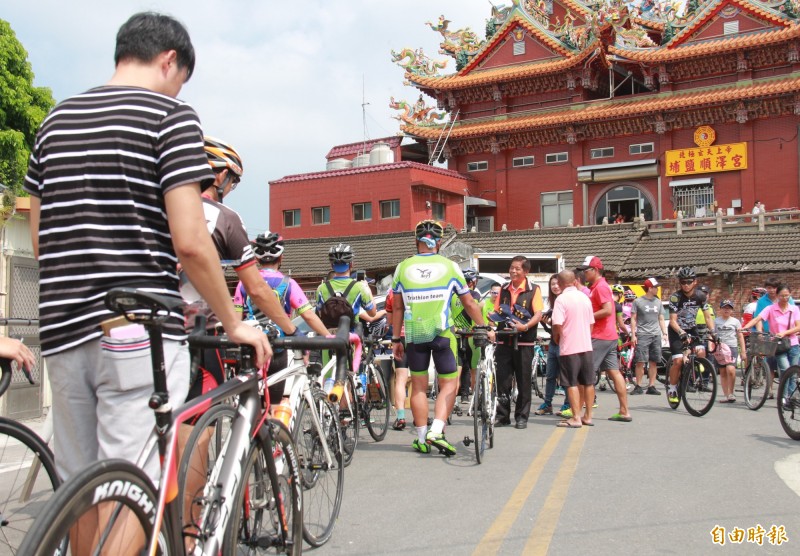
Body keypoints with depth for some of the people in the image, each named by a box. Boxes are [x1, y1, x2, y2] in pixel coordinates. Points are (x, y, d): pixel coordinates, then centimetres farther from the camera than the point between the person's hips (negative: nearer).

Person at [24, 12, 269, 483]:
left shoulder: (56, 120, 17)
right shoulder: (171, 115, -4)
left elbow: (40, 241, 17)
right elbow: (189, 241, -12)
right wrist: (234, 324, -2)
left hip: (63, 330, 7)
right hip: (139, 331, -7)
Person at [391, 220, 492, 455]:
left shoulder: (403, 267, 3)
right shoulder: (449, 266, 0)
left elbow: (398, 308, 5)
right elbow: (469, 304, 5)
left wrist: (396, 339, 12)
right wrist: (484, 328, 17)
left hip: (414, 335, 2)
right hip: (441, 333, -2)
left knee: (419, 386, 11)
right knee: (449, 384, 8)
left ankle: (422, 439, 14)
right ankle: (436, 432, -7)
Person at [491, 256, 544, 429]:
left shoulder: (533, 290, -1)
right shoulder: (504, 289, 12)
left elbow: (538, 314, -9)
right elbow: (497, 311, 20)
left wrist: (526, 326, -25)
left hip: (524, 342, -4)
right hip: (504, 340, 4)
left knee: (523, 381, 3)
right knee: (502, 379, 3)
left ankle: (522, 417, 12)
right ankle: (502, 416, 11)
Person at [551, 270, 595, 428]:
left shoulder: (562, 299, -13)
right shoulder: (585, 297, 8)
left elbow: (558, 325, -20)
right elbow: (591, 323, 13)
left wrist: (556, 338, -2)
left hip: (569, 347, -6)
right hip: (586, 346, 6)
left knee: (572, 383, -1)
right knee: (588, 382, 11)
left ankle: (575, 418, -1)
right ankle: (588, 416, 18)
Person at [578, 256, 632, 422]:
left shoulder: (600, 287, -13)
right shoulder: (598, 286, 19)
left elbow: (607, 310, -23)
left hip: (600, 337, -10)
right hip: (609, 336, 10)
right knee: (614, 372, 7)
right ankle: (624, 411, 7)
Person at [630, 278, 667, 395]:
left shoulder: (658, 302, 15)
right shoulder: (638, 301, 2)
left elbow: (661, 319, 19)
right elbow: (633, 319, 1)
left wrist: (664, 333, 8)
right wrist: (633, 335, -6)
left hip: (656, 335, 5)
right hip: (642, 335, -4)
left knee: (653, 362, 3)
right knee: (640, 362, -8)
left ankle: (651, 386, 8)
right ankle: (638, 387, -3)